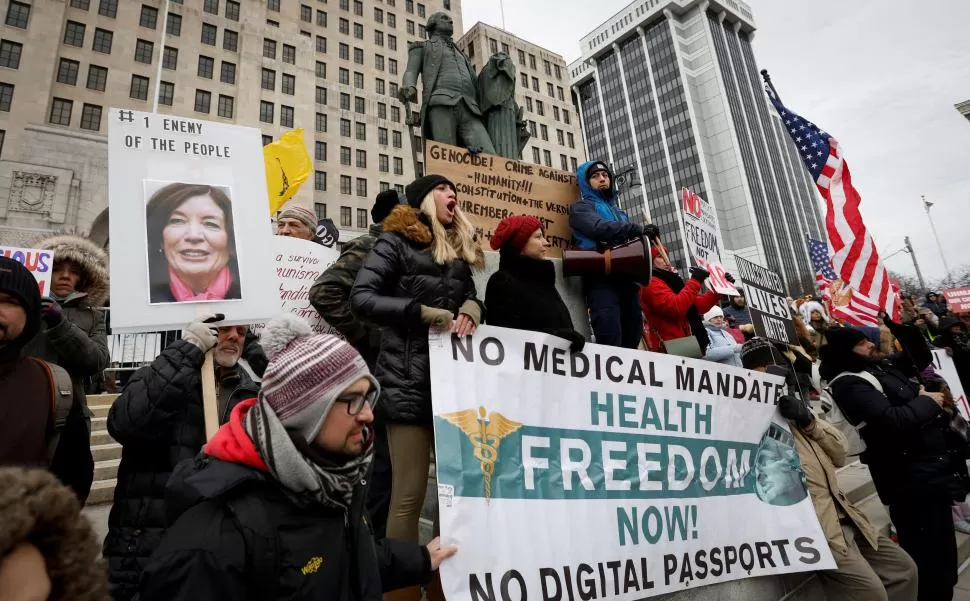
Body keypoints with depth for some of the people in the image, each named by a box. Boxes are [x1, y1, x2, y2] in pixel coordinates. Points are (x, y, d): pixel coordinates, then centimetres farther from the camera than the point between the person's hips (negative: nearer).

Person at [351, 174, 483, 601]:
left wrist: (470, 310, -6)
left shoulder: (458, 249, 20)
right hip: (409, 379, -6)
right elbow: (361, 298, -8)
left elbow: (472, 297, 17)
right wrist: (421, 312, -17)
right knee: (410, 492, -3)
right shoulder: (396, 241, 1)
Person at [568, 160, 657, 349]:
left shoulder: (617, 210, 31)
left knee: (631, 341, 4)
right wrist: (639, 229, -18)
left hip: (627, 280, 7)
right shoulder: (581, 207, 9)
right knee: (611, 343, -19)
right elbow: (600, 228, -12)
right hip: (601, 281, -7)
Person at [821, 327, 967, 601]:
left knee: (941, 557, 20)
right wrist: (927, 402, -10)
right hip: (914, 480, -9)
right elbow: (893, 421, -26)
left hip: (933, 470, 9)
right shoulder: (850, 384, -16)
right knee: (930, 561, -2)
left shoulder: (882, 367, 12)